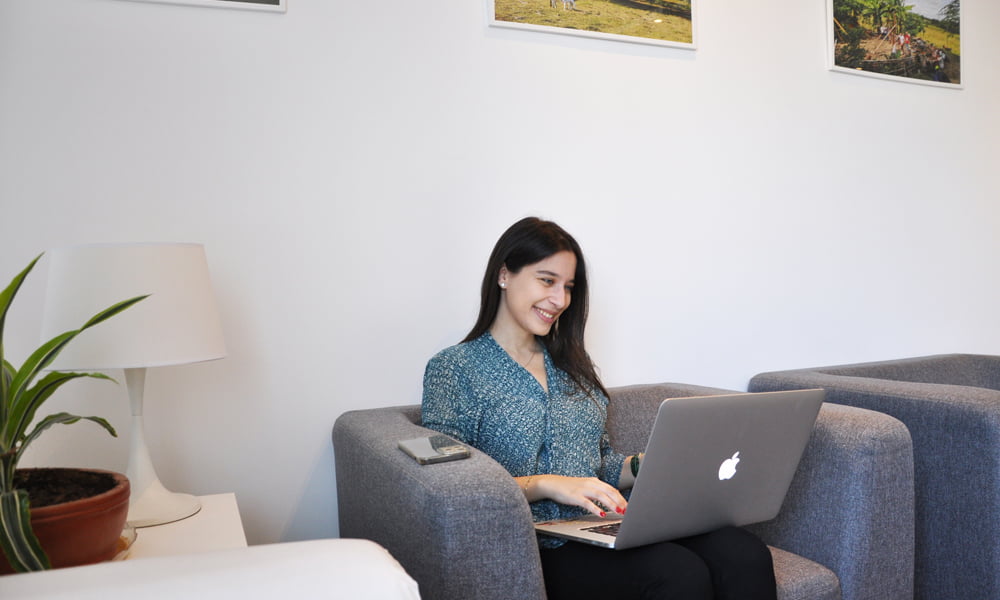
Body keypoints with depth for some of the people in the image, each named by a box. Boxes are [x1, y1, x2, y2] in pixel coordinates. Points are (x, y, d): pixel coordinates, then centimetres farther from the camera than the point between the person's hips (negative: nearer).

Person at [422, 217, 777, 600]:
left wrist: (646, 465, 1)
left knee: (746, 554, -21)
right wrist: (544, 485, -18)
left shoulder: (572, 363, 19)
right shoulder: (453, 368, 0)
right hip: (535, 546, -6)